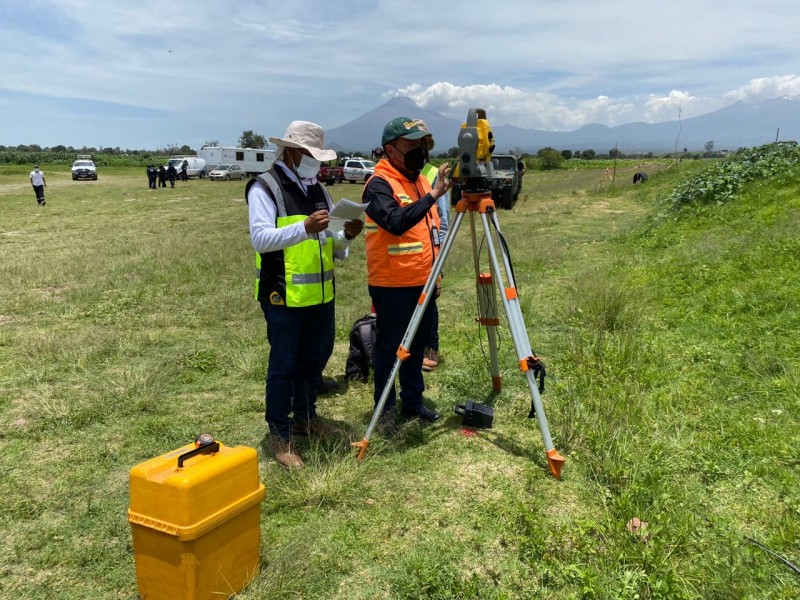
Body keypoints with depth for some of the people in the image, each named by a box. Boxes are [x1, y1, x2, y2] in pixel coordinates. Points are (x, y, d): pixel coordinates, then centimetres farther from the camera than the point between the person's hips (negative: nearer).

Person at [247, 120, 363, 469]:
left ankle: (304, 417, 36)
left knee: (316, 356, 17)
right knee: (284, 364, -1)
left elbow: (331, 242, 15)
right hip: (284, 295, -7)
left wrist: (346, 235, -7)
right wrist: (304, 228, -31)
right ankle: (279, 436, 12)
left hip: (320, 293, 7)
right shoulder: (264, 188, -8)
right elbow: (260, 238, -20)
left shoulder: (318, 190, 14)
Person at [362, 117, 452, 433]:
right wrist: (433, 195, -33)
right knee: (390, 349, 4)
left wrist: (435, 275, 20)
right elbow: (396, 222, -31)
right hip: (393, 286, -7)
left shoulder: (420, 180, 12)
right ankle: (386, 409, 17)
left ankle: (413, 401, 30)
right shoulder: (379, 184, -13)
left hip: (423, 283, 8)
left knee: (417, 346, 16)